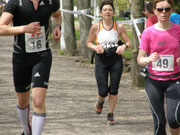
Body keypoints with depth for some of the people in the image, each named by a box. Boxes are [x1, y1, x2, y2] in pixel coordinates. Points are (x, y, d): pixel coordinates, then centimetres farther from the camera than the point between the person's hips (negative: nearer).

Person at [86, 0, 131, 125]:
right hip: (101, 60, -1)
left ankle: (110, 115, 19)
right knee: (103, 91, -4)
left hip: (116, 60, 1)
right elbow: (88, 43, 8)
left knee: (114, 90, 1)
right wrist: (95, 47, -13)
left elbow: (129, 42, 5)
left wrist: (124, 46, -18)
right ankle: (100, 101, 33)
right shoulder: (96, 27, -3)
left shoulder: (119, 27, -2)